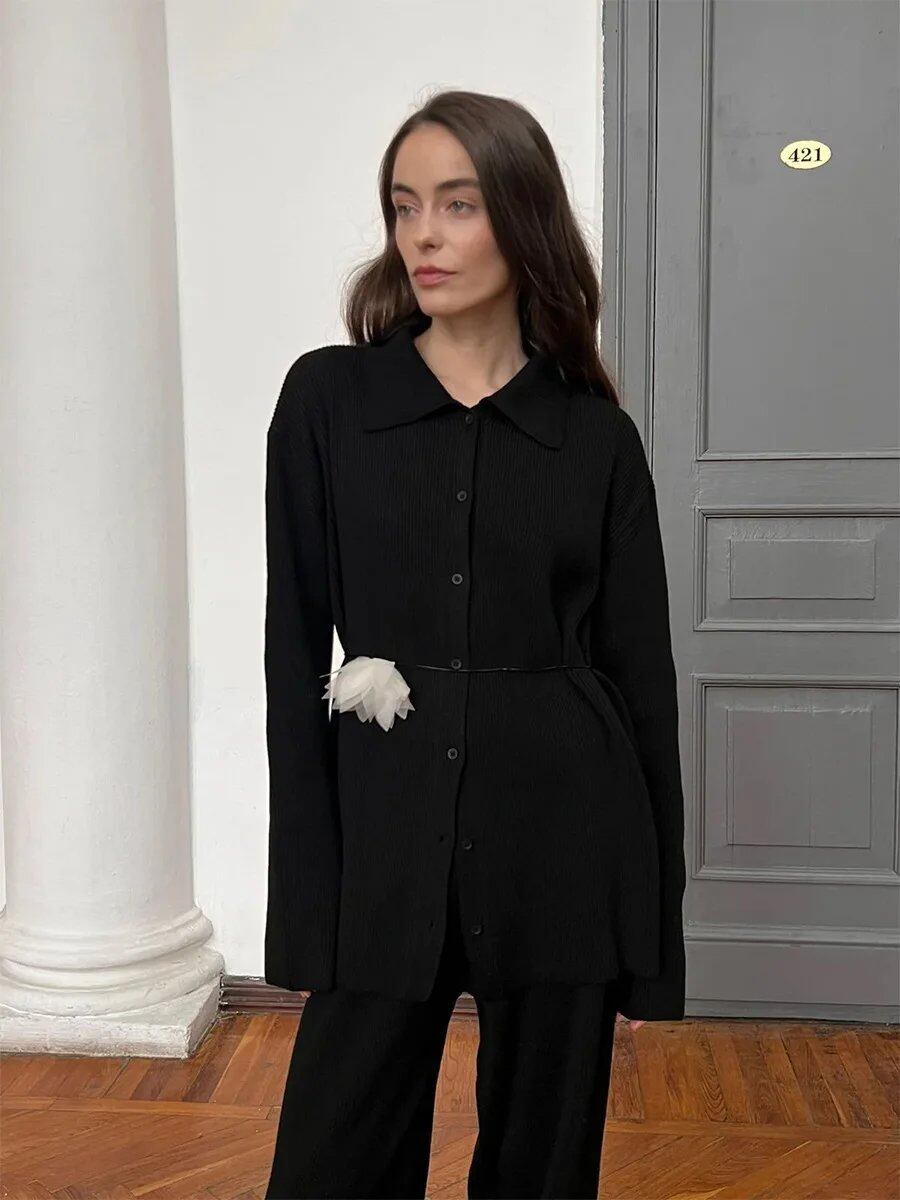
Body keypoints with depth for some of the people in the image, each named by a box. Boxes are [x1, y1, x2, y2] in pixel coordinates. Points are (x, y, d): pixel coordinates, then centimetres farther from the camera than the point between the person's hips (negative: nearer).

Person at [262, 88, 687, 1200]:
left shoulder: (597, 435, 1)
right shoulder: (328, 396, 0)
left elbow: (640, 674, 2)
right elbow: (295, 649, -1)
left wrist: (650, 939, 2)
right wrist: (304, 900, -4)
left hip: (562, 842, 1)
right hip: (386, 843, 0)